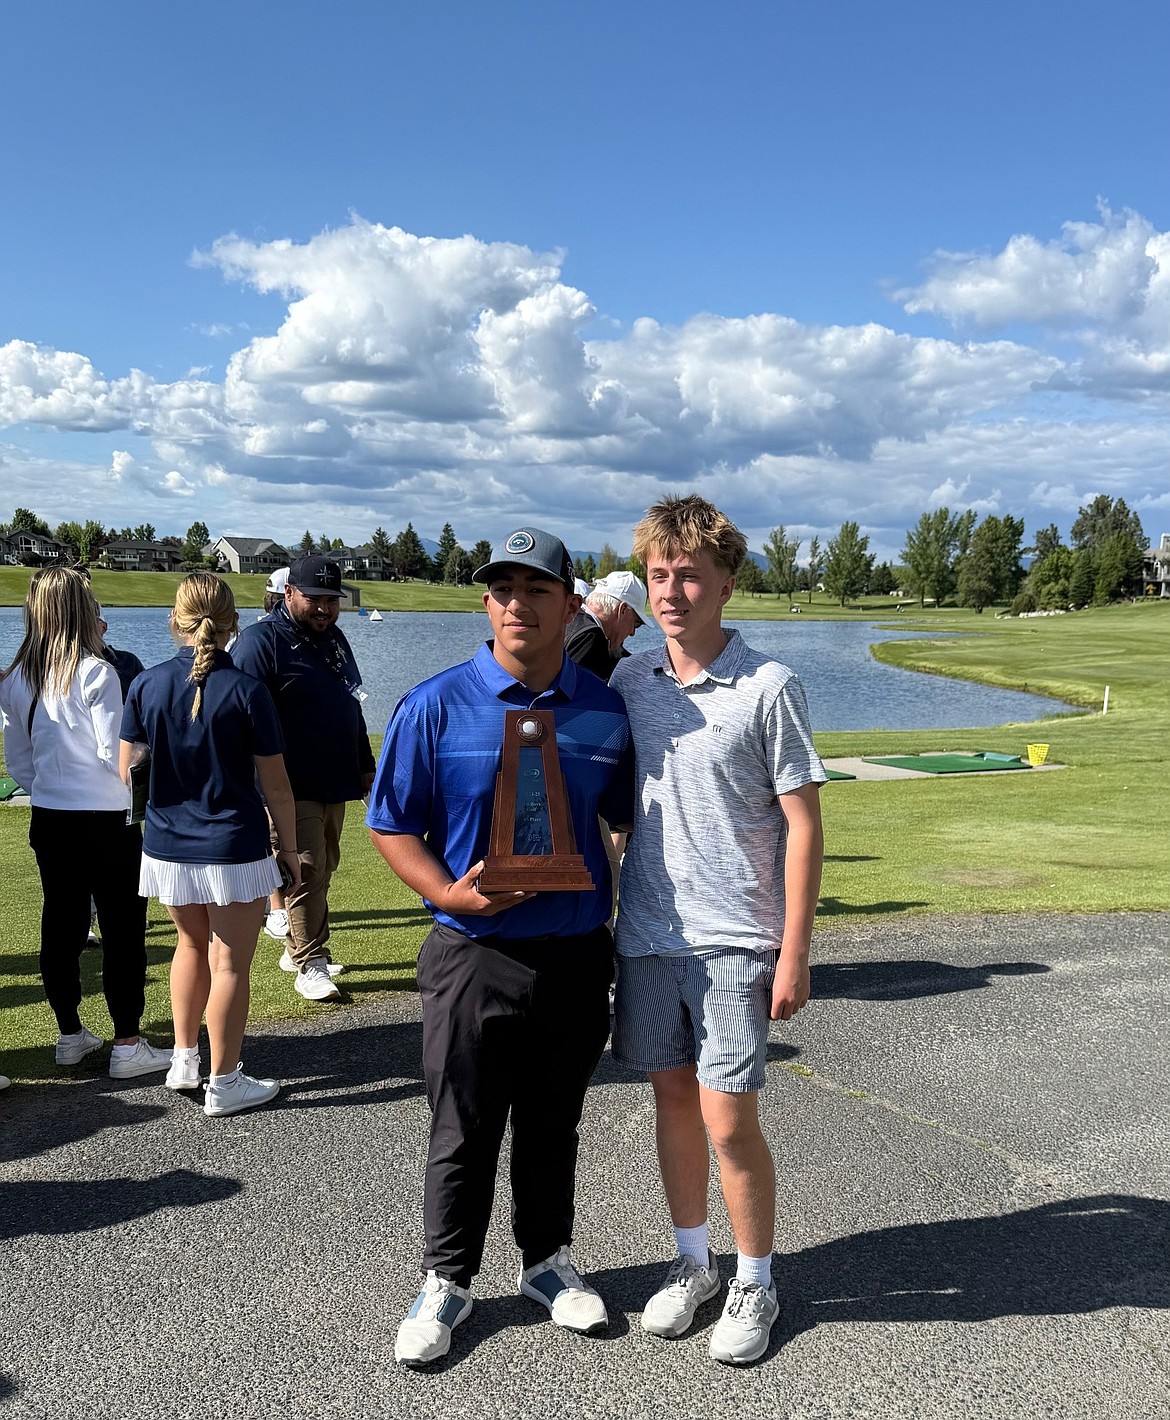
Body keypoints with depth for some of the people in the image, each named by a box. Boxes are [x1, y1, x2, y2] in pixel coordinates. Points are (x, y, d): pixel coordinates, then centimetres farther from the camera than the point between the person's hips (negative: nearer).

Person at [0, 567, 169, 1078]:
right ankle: (127, 1044, 5)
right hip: (105, 819, -6)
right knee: (122, 927, 1)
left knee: (60, 926, 14)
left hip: (48, 819, 6)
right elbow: (115, 752, -16)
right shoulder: (96, 673, -15)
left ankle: (70, 1035, 25)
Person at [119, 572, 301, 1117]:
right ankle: (223, 1084, 15)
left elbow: (126, 770, 2)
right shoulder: (246, 691, -13)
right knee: (229, 963, 6)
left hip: (167, 847, 4)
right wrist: (290, 848, 3)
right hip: (235, 848, -4)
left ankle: (184, 1060, 32)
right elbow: (275, 786, -10)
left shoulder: (147, 684, -4)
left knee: (192, 944, 24)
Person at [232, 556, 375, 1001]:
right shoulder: (261, 641, -10)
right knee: (306, 872, -8)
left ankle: (299, 949, 27)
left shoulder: (334, 638, 15)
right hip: (292, 787, -8)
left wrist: (365, 766, 22)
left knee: (322, 870, 14)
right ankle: (310, 965, 0)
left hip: (335, 783, 8)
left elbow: (352, 706, 23)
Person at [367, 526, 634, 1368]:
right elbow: (391, 825, -3)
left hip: (577, 957, 2)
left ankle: (547, 1259, 39)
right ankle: (447, 1282, 30)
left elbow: (631, 819, 12)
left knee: (554, 1126, 18)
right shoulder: (436, 706, -7)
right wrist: (449, 893, -18)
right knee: (464, 1131, 10)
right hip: (474, 957, -2)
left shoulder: (606, 712, 0)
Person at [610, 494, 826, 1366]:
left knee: (729, 1121, 0)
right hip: (646, 934, 5)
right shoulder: (629, 682, 4)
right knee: (673, 1099, 15)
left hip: (735, 942, -4)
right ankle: (692, 1262, 34)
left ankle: (755, 1284, 22)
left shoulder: (768, 688, -9)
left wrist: (794, 955, -10)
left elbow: (803, 825, -8)